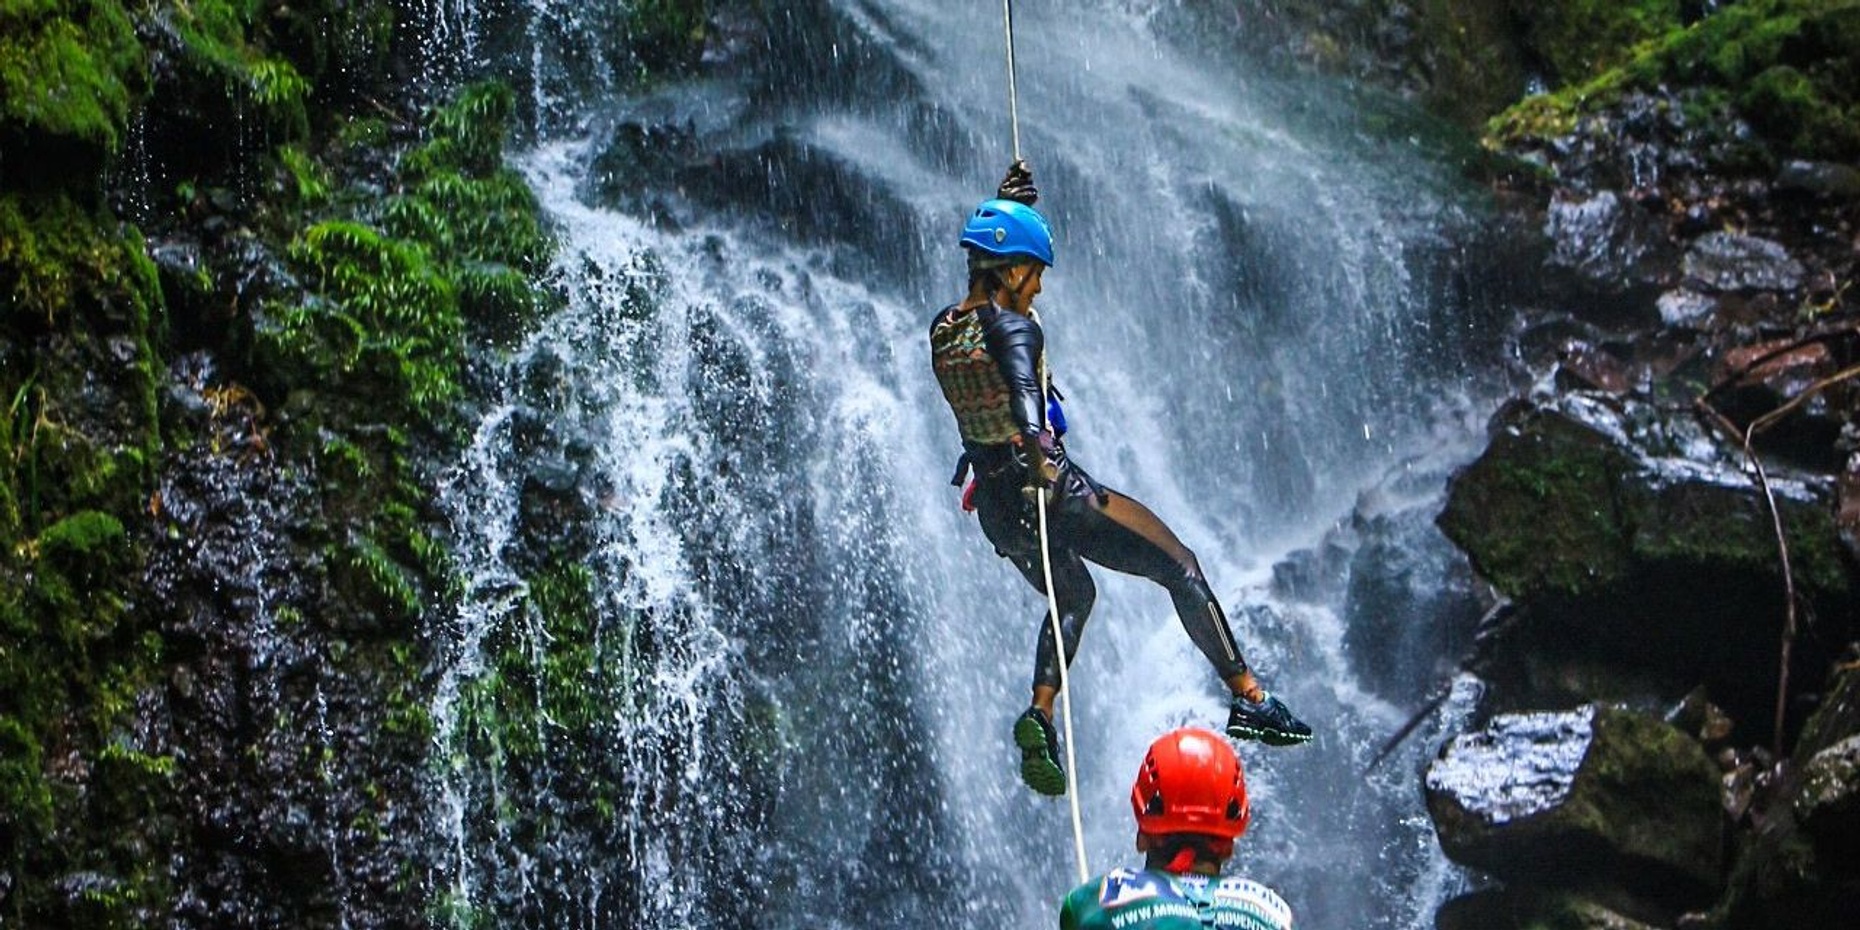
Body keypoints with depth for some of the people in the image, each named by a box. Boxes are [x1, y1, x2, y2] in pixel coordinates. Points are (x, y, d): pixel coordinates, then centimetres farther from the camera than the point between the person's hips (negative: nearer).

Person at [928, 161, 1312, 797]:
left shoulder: (943, 328, 4)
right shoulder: (1012, 328, -19)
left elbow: (985, 261, 26)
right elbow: (1023, 394, -40)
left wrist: (1006, 203, 32)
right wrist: (1038, 455, -56)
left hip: (992, 504, 8)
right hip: (1051, 489, -8)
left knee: (1074, 597, 31)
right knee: (1180, 567, 6)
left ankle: (1039, 719, 9)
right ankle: (1247, 698, 3)